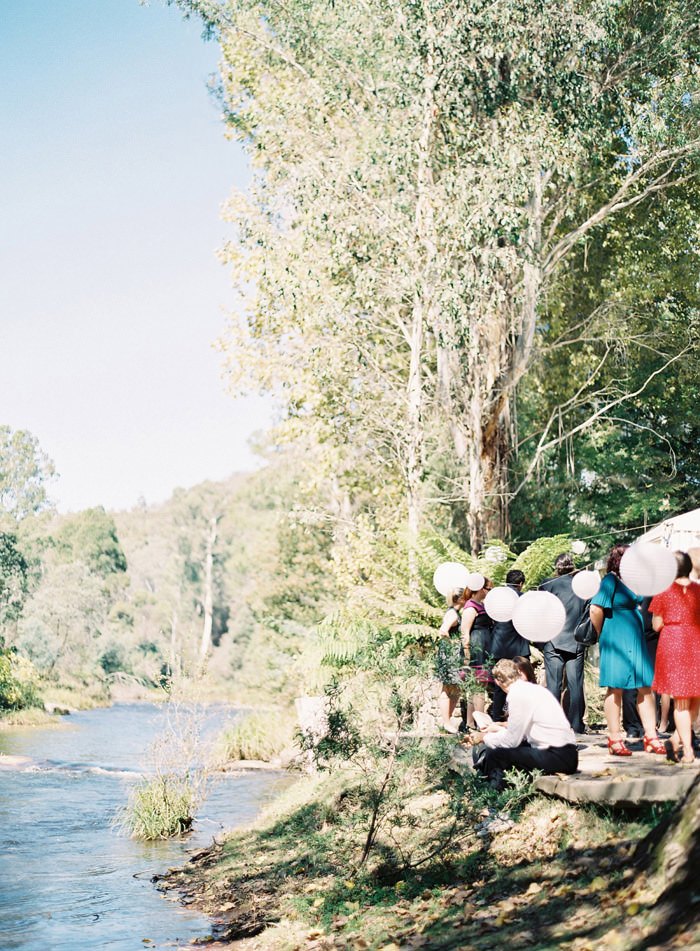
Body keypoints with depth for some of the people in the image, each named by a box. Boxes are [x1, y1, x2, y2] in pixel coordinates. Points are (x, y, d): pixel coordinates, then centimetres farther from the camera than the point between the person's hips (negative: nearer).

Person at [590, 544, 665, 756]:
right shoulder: (611, 580, -9)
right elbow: (596, 610, -16)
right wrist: (604, 635, -4)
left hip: (636, 641, 7)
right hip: (617, 642, -7)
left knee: (646, 688, 5)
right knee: (616, 689, -1)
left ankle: (650, 737, 11)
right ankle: (615, 739, 6)